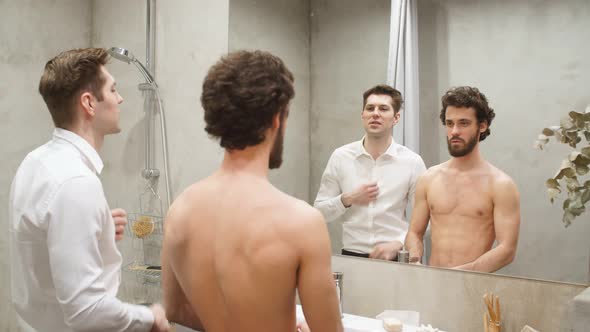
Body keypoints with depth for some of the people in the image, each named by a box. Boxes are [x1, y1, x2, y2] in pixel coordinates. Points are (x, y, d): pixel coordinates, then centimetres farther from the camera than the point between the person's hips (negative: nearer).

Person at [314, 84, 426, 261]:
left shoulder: (412, 162, -3)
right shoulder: (341, 157, 0)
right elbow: (319, 212, 3)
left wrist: (397, 244, -14)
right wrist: (347, 199, -12)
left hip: (395, 259, -1)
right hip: (351, 256, 1)